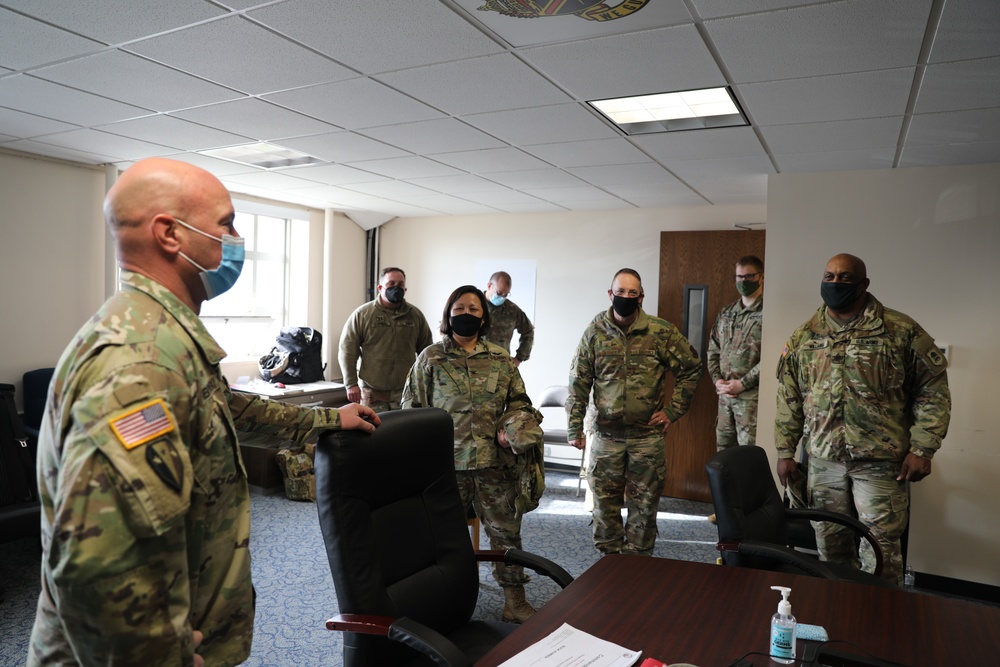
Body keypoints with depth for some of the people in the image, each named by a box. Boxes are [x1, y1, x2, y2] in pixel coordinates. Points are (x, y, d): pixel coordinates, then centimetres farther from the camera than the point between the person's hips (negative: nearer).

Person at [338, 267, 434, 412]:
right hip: (372, 393, -2)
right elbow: (348, 350, -1)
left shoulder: (416, 315, 8)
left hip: (406, 393, 2)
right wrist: (351, 384, -6)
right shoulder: (362, 314, 1)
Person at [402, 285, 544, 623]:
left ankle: (514, 600, 21)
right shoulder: (430, 358, 2)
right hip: (447, 460, -1)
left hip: (495, 460, 2)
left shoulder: (501, 359, 7)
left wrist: (512, 428, -8)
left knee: (506, 529, 6)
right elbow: (412, 408, 3)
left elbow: (519, 401, 12)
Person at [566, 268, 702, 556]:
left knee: (644, 504, 8)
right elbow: (579, 382, 1)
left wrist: (673, 411, 1)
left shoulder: (661, 332, -5)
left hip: (647, 433, 0)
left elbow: (691, 367, 5)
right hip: (606, 434, 1)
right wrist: (574, 428, -2)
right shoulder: (595, 332, -2)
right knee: (604, 501, 8)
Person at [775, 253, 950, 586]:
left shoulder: (902, 331, -3)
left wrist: (922, 449, -8)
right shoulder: (803, 337, 7)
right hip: (823, 459, 3)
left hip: (880, 461, -3)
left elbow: (933, 390, -1)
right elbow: (788, 399, 10)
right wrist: (785, 452, 7)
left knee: (880, 548, 2)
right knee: (830, 546, 13)